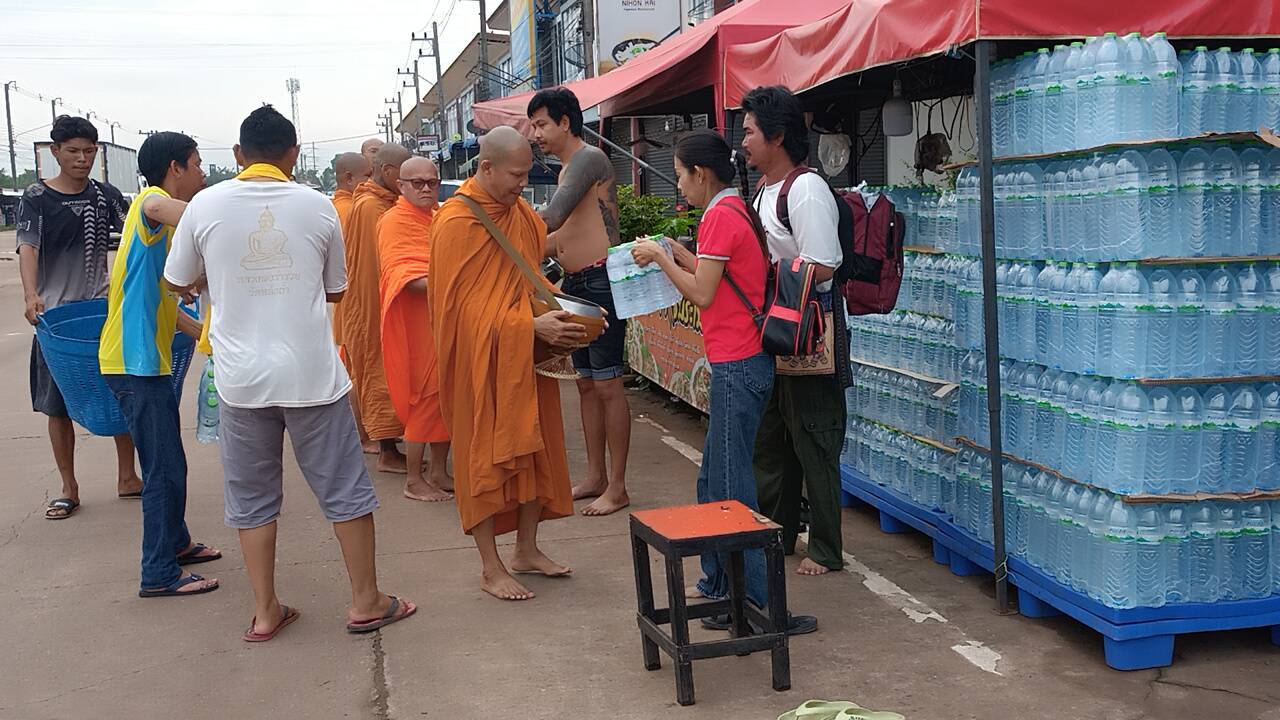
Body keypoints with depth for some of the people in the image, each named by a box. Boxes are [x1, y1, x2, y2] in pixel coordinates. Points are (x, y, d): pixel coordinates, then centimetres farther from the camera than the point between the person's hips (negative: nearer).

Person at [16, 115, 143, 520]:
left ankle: (127, 478, 20)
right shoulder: (36, 199, -4)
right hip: (56, 315, -2)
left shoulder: (105, 195, 6)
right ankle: (69, 490, 16)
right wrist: (31, 296, -32)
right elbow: (27, 248, -15)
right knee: (59, 405, 4)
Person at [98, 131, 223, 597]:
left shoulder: (163, 226, 17)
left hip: (149, 359, 10)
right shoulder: (152, 202, -13)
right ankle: (160, 575, 6)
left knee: (166, 462, 22)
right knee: (165, 469, -3)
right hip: (136, 361, -10)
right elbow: (159, 205, -41)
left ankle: (175, 543, 38)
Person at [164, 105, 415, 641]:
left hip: (240, 376, 1)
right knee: (345, 489, 11)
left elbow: (177, 282, 11)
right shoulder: (317, 207, -2)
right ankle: (366, 601, 19)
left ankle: (264, 611, 19)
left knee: (251, 497, 13)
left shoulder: (205, 206, -3)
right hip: (310, 373, -1)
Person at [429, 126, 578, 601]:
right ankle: (491, 568, 10)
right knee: (485, 455, 1)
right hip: (479, 361, -7)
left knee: (533, 449, 12)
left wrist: (554, 317, 1)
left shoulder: (522, 214, 8)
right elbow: (466, 304, -18)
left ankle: (527, 549, 26)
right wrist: (533, 326, -23)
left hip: (525, 357, 7)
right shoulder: (456, 222, -15)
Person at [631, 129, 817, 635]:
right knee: (714, 480, 18)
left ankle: (756, 603, -3)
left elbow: (703, 293, -15)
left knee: (731, 488, -7)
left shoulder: (720, 215, -13)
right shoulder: (737, 210, 16)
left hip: (737, 366, -10)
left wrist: (660, 257, -5)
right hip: (741, 361, 10)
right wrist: (677, 253, 16)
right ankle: (718, 584, 28)